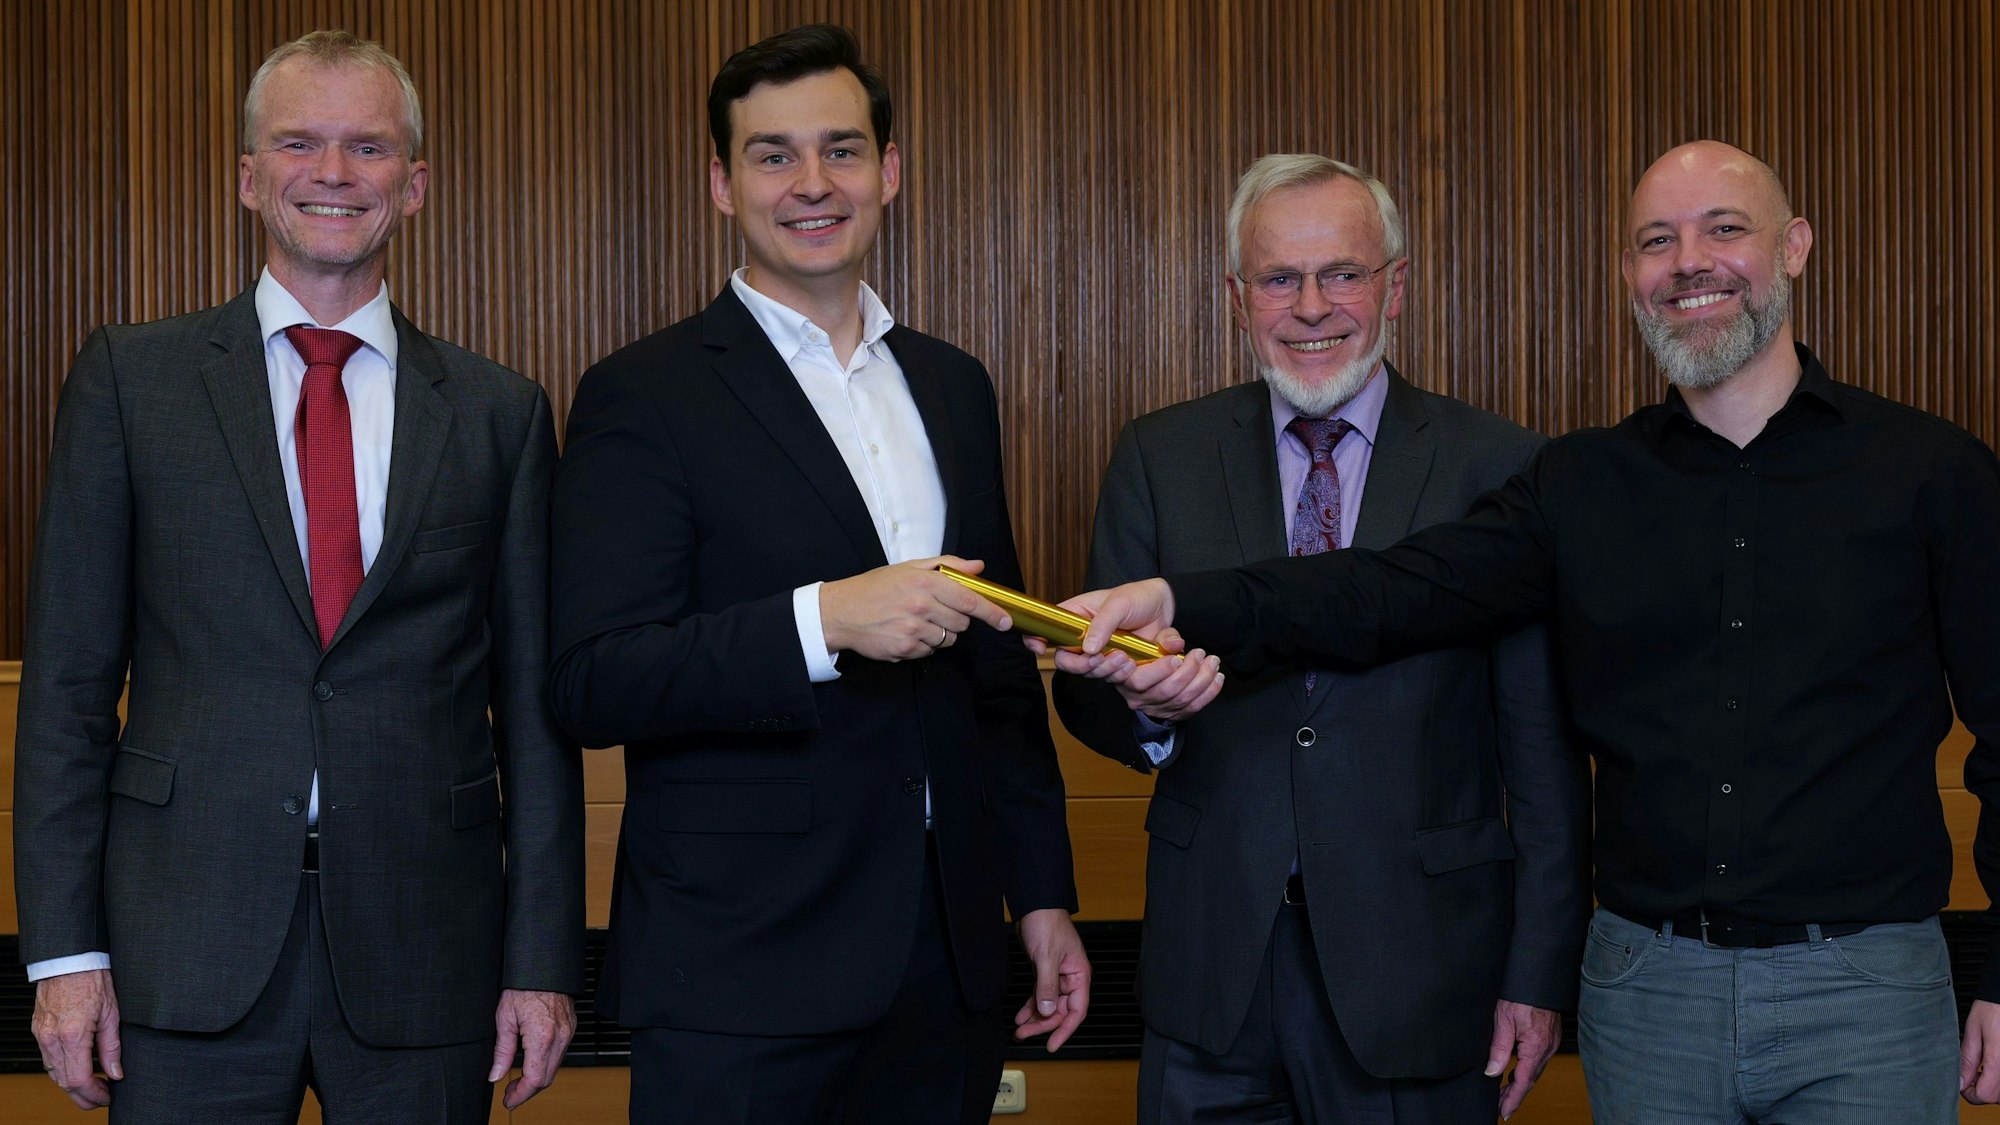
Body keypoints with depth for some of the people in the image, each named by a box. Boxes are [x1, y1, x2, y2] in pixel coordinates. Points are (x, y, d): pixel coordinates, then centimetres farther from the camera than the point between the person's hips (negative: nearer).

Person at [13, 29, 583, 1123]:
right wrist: (64, 947, -4)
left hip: (424, 957, 1)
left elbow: (534, 702, 6)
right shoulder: (129, 377, 4)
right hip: (190, 947, -1)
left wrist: (543, 957, 2)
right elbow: (67, 676, 2)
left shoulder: (498, 412, 7)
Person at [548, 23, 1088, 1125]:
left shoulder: (953, 386, 13)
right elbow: (593, 685, -14)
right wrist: (827, 618, -25)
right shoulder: (641, 397, -6)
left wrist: (1042, 891, 15)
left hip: (946, 961, 5)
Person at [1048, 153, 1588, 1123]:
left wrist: (1541, 971, -4)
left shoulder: (1497, 469, -2)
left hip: (1420, 971, -1)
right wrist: (1144, 704, -21)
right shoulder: (1159, 459, 4)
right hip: (1211, 969, 2)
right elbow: (1085, 693, 3)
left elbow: (1544, 750, -2)